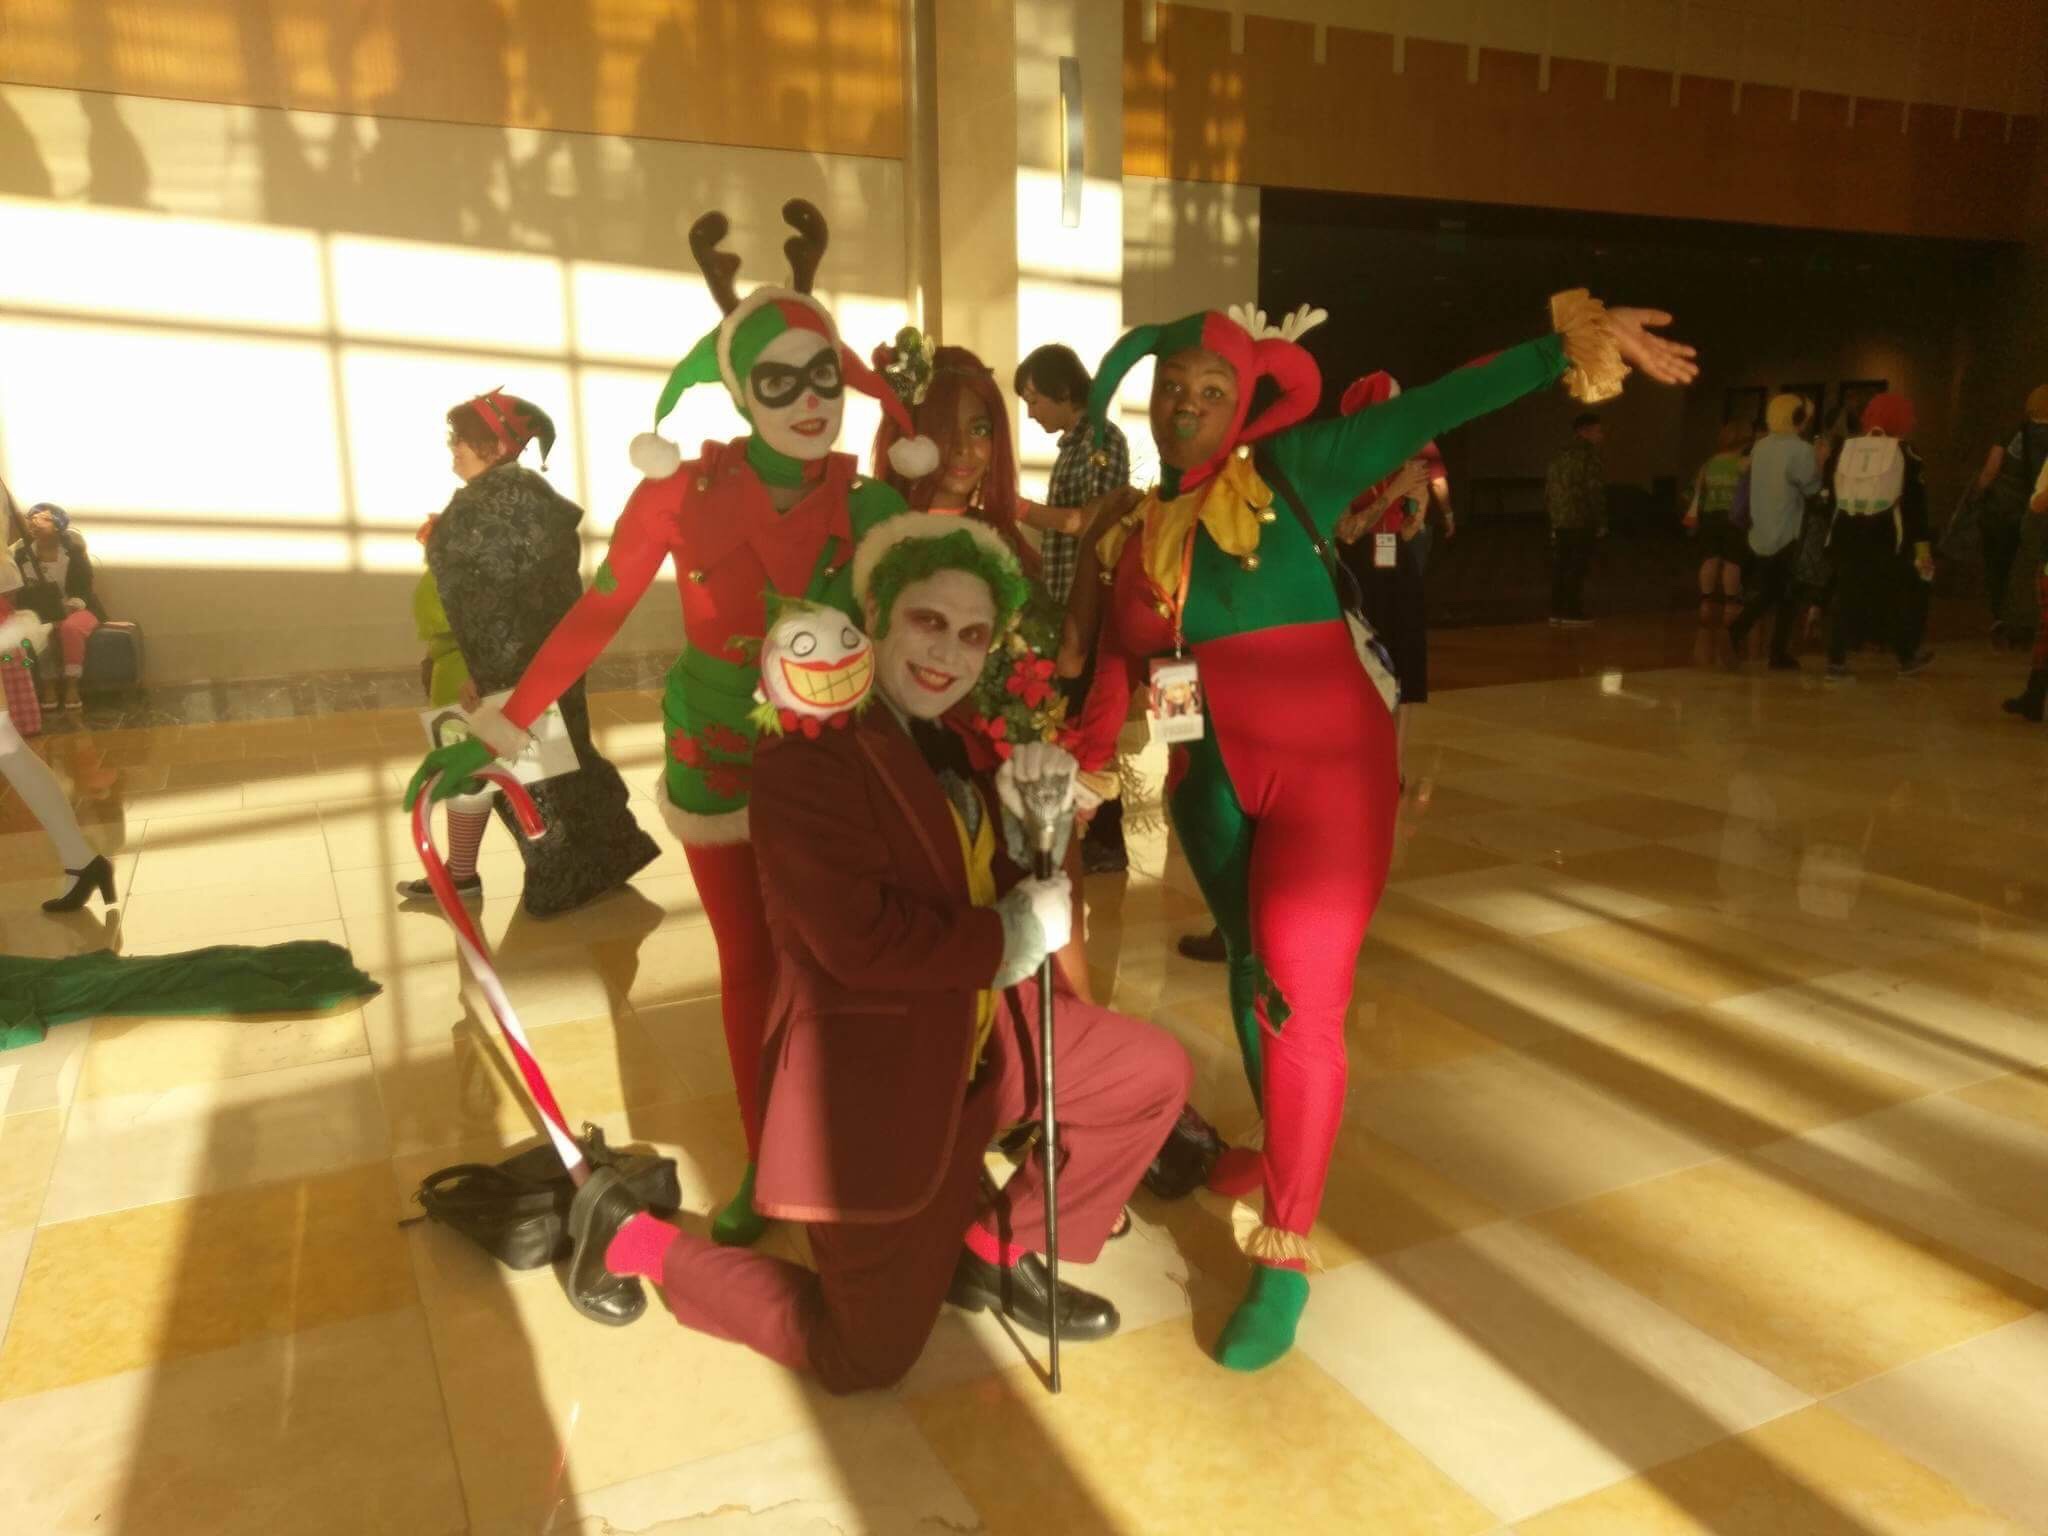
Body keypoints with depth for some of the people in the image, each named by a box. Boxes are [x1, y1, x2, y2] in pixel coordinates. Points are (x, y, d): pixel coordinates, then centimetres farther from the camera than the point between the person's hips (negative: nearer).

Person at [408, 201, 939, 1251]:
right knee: (747, 966, 13)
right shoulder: (684, 492, -13)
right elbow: (595, 615, -9)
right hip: (717, 763, 0)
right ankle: (762, 1162, 31)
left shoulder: (868, 509, -9)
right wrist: (496, 736, -9)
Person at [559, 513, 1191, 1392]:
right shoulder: (803, 758, -21)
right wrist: (1014, 934, -18)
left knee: (1157, 1074, 9)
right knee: (867, 1357, 5)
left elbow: (1008, 890, 5)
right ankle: (635, 1236, 22)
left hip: (985, 1040, 8)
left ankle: (994, 1252, 22)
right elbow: (862, 943, -29)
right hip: (870, 1083, -8)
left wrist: (1034, 821, -15)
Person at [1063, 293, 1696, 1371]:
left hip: (1323, 771, -5)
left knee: (1302, 1001, -6)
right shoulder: (1132, 529, 8)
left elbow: (1434, 408, -12)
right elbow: (1121, 656, 7)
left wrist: (1571, 344, -20)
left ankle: (1284, 1255, 7)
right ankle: (1285, 1151, 43)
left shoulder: (1290, 473, -5)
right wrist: (1088, 756, -7)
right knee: (1251, 973, 18)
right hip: (1210, 781, 5)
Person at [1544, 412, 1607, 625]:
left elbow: (1548, 487, 17)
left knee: (1560, 568, 10)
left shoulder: (1560, 454, 15)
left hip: (1559, 522, 7)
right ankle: (1573, 613, -4)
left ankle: (1557, 612, 13)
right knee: (1577, 568, -4)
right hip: (1581, 522, -7)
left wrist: (1551, 514, 21)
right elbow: (1594, 490, -15)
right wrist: (1601, 523, -11)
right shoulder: (1588, 455, -10)